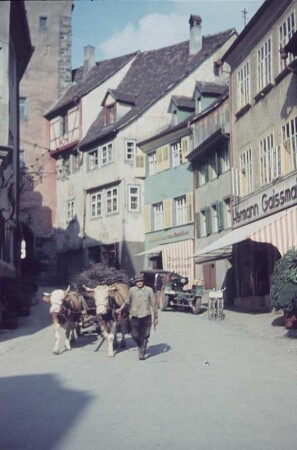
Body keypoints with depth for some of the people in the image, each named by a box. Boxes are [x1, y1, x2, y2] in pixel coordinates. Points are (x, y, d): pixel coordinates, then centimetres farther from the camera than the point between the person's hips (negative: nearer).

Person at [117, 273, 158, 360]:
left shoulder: (149, 290, -1)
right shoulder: (132, 290, 3)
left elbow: (153, 304, 3)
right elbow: (127, 302, 18)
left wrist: (155, 317, 4)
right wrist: (121, 309, 7)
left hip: (146, 316, -1)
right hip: (135, 316, 2)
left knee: (144, 336, 0)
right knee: (135, 335, 4)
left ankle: (142, 353, 13)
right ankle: (140, 346, 34)